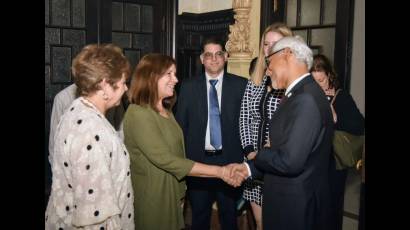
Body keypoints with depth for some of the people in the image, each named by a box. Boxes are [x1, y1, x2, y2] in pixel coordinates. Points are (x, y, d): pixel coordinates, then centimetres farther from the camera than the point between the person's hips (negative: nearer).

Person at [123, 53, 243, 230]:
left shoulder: (165, 111, 10)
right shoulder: (138, 114, -19)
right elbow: (165, 160, -26)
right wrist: (220, 171, -25)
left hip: (170, 198, 8)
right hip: (150, 202, -8)